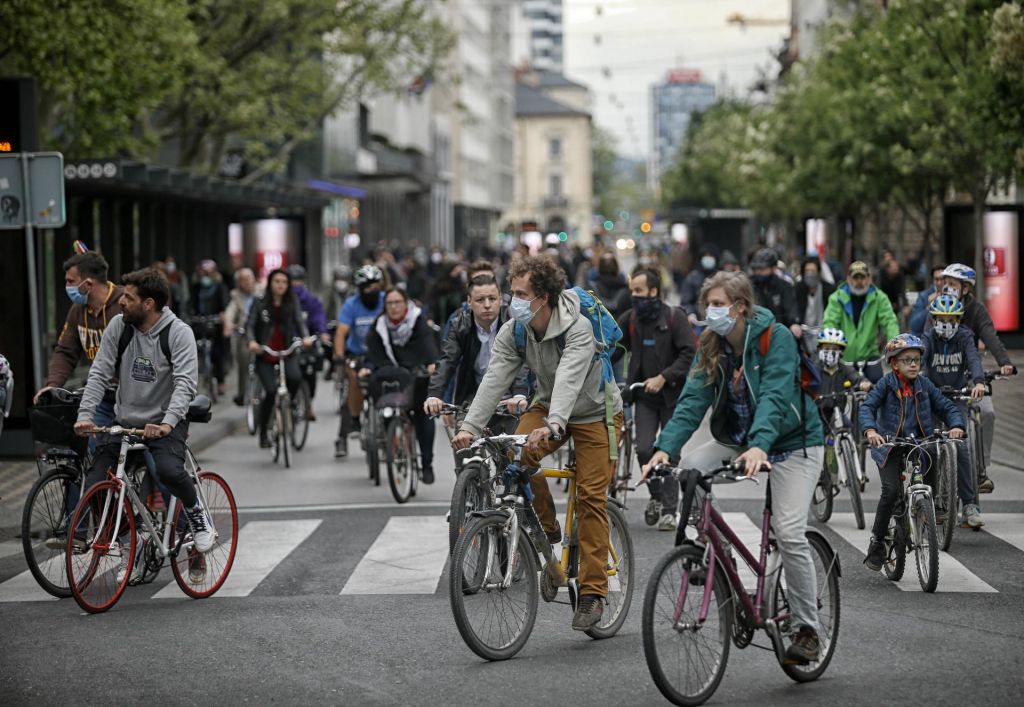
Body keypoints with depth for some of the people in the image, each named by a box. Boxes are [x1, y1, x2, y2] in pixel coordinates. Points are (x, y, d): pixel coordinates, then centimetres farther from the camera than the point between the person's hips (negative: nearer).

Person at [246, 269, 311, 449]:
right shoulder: (260, 304, 3)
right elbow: (249, 325, -2)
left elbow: (300, 322, -3)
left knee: (295, 378, -29)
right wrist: (251, 341, -23)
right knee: (270, 392, -14)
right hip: (265, 355, -1)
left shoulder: (292, 304, 7)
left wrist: (305, 337, -24)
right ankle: (263, 434, 2)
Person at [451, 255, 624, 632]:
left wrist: (553, 425, -59)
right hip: (548, 406, 5)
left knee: (591, 498, -10)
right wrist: (469, 427, -34)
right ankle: (547, 529, -2)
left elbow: (569, 378, -43)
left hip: (595, 413, -5)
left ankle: (593, 592, -2)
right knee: (518, 455, -25)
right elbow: (495, 379, -21)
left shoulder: (578, 328, -29)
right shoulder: (513, 332, -12)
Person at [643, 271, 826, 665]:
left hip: (791, 442, -6)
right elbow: (693, 399, -15)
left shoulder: (776, 338, -21)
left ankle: (807, 629, -2)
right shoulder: (710, 346, -4)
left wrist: (760, 446, -50)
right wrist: (665, 447, -30)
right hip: (736, 439, 6)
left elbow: (774, 396, -33)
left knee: (789, 533, -17)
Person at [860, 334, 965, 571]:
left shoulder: (924, 385, 3)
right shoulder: (887, 384, -6)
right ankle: (876, 543, -5)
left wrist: (956, 425, -19)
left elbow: (946, 407, 2)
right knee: (891, 491, -17)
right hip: (889, 445, -3)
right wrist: (870, 430, -36)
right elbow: (867, 407, -17)